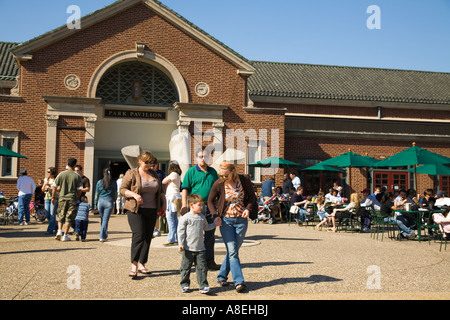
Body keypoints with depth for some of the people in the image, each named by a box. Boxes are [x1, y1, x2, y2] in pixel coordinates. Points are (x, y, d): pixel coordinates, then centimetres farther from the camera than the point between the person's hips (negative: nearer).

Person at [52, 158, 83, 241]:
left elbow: (54, 187, 2)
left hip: (62, 198, 1)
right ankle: (65, 235, 5)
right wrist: (77, 199, 11)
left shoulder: (61, 174, 0)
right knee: (69, 218, 4)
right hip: (72, 199, -1)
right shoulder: (77, 176, -3)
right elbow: (79, 190, -3)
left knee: (60, 216, 17)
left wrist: (53, 197, 11)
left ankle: (59, 231, 1)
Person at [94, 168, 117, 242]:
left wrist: (95, 205, 11)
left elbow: (96, 194, 5)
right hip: (109, 202, -2)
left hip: (100, 201, 2)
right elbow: (115, 194, 6)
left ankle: (104, 235, 27)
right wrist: (113, 201, 23)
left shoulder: (99, 182, 2)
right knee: (105, 219, -1)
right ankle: (102, 237, -4)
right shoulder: (113, 183, -1)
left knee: (102, 219, 16)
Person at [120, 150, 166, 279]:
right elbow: (122, 189, -2)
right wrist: (134, 194, -18)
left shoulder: (154, 174, 14)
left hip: (152, 211, 5)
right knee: (138, 235, -15)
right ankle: (134, 265, -11)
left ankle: (141, 264, 13)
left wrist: (163, 202, 10)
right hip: (135, 210, -5)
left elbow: (160, 190, 23)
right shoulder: (131, 173, 0)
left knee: (147, 237, 5)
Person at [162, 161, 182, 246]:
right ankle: (177, 238, 15)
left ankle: (171, 239, -13)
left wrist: (167, 177, 9)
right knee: (175, 218, 12)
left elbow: (164, 182, -8)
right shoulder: (178, 175, 16)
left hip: (172, 197, -10)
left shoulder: (173, 174, -10)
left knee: (170, 218, -11)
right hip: (175, 197, 10)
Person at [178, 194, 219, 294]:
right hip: (188, 248, -4)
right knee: (186, 267, 7)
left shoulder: (202, 217, 11)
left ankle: (203, 286, 3)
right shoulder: (186, 218, -6)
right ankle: (185, 285, 23)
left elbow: (205, 227, 27)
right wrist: (181, 243, -12)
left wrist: (214, 224, 19)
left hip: (200, 248, 4)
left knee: (202, 267, -1)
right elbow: (180, 231, -6)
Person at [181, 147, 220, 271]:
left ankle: (210, 261, 17)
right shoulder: (191, 171, 2)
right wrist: (184, 206, -12)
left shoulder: (213, 172, 15)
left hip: (210, 207, 4)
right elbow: (185, 189, -2)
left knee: (210, 235, 8)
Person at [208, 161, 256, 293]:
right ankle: (239, 281, -6)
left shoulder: (244, 181, -5)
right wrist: (215, 215, -10)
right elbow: (210, 201, 4)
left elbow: (252, 196, 9)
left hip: (241, 220, 2)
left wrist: (248, 209, -9)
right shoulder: (218, 184, -8)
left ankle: (222, 276, 24)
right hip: (226, 221, -2)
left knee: (233, 250, 8)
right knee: (232, 251, -9)